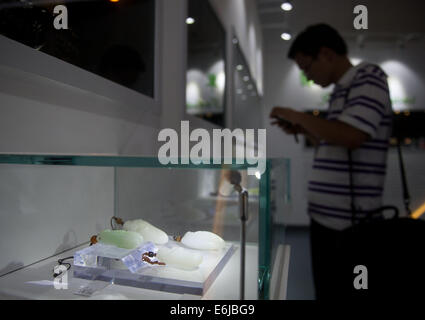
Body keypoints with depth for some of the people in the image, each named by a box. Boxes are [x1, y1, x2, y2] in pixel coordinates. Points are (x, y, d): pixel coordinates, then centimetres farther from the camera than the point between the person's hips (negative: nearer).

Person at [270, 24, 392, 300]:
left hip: (351, 222, -8)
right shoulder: (341, 91, 17)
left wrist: (299, 116, -11)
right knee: (327, 291, 18)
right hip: (325, 215, 9)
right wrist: (303, 130, 11)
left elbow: (351, 136, -23)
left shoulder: (368, 76, -8)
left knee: (346, 293, 5)